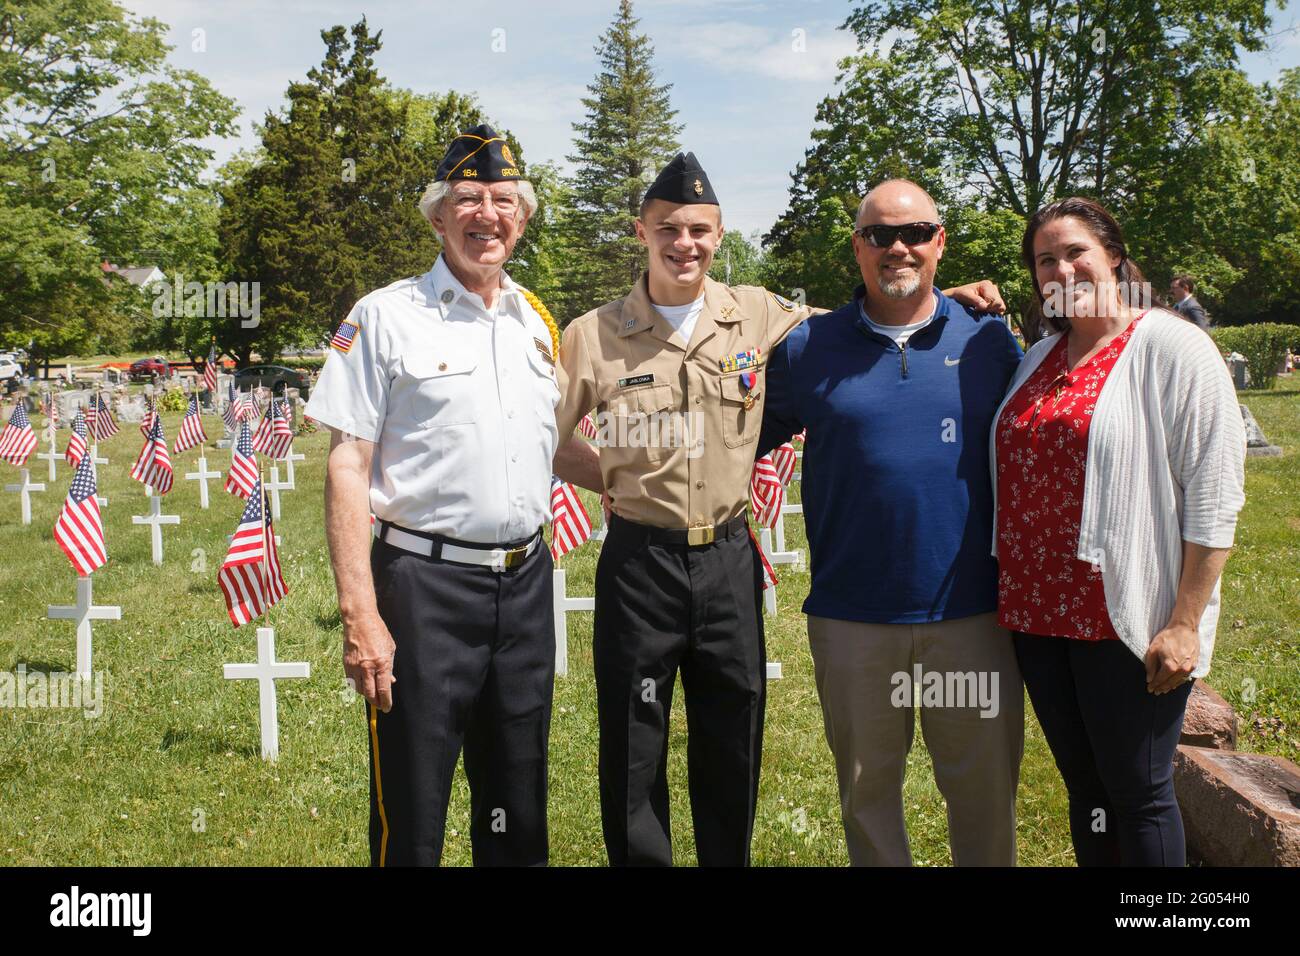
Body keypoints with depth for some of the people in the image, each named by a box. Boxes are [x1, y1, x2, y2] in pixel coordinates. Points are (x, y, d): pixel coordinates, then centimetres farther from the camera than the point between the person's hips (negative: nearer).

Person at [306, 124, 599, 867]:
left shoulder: (538, 322, 11)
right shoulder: (386, 317, -4)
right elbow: (348, 466, -8)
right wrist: (361, 616, -15)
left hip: (525, 583, 5)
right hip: (425, 584, -5)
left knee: (519, 816, 15)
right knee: (412, 820, 4)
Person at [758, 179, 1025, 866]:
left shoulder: (989, 341, 4)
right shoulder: (808, 348, 2)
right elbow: (746, 439, 12)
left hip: (971, 610, 0)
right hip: (851, 616, 0)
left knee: (985, 783, 10)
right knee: (867, 785, 13)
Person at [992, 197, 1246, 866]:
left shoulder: (1171, 348, -8)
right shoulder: (1039, 360, 13)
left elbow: (1214, 497, -13)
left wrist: (1185, 623, -16)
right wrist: (1011, 597, 10)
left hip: (1128, 623, -6)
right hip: (1038, 612, 6)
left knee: (1137, 795, 4)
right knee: (1084, 789, 16)